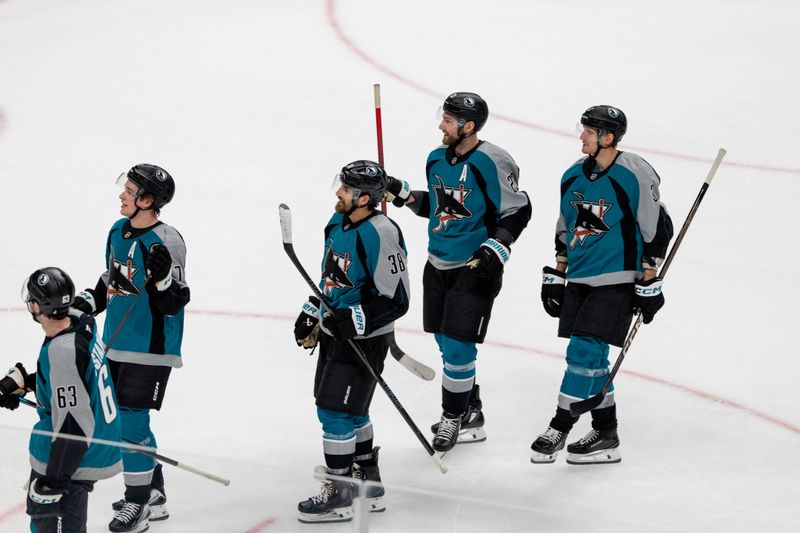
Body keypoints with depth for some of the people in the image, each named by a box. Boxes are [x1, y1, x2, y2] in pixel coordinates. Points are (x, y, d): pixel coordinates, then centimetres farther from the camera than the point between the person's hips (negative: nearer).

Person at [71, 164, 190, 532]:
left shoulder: (166, 243, -18)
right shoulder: (118, 231, 7)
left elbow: (173, 304, -19)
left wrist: (162, 277, -37)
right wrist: (89, 301, 9)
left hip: (150, 350, -9)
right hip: (118, 344, 9)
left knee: (131, 421, -8)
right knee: (123, 419, 14)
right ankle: (154, 495, 28)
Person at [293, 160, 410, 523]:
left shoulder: (380, 235, -24)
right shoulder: (338, 223, 5)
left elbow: (395, 300, -23)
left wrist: (354, 320, -28)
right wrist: (312, 315, 15)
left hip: (364, 339, -9)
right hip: (335, 332, 9)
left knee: (336, 412, -5)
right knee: (351, 411, 19)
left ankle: (339, 496, 6)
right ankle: (368, 487, 32)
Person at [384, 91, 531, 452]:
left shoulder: (491, 163, -17)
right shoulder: (437, 159, 6)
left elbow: (517, 211, -11)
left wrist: (497, 247, -21)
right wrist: (405, 195, 4)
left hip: (475, 269, -8)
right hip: (439, 264, 8)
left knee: (457, 344, -8)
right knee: (447, 342, 13)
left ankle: (453, 416, 7)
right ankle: (471, 414, 27)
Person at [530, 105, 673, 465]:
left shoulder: (634, 175, -12)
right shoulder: (573, 176, 8)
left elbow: (657, 229, -9)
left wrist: (649, 283, -10)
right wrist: (555, 276, 18)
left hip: (617, 280, -7)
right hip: (579, 279, 7)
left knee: (584, 349, -12)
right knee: (592, 355, 6)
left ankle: (560, 428, -4)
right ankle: (605, 434, 13)